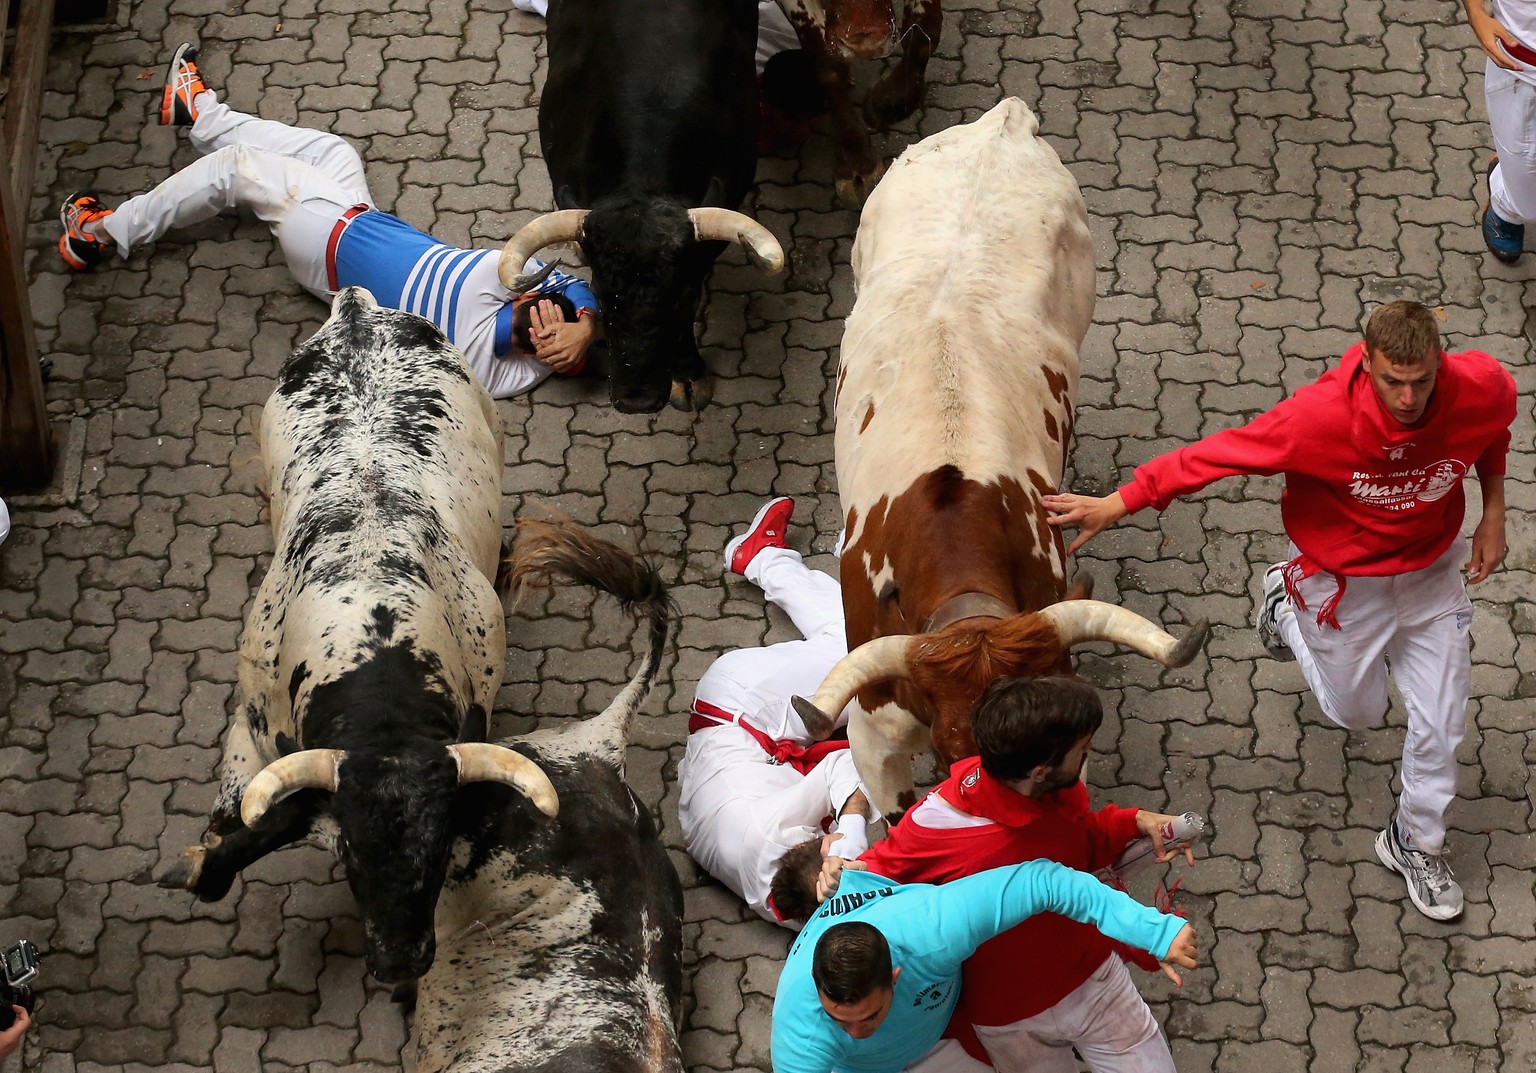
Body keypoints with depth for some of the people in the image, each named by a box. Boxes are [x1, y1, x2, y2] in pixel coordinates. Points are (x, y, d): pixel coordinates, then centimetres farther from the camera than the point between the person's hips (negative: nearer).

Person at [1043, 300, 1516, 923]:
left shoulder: (1481, 388, -27)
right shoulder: (1324, 416, -38)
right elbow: (1217, 454, -30)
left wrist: (1493, 513, -1)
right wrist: (1115, 505, -27)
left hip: (1431, 574, 3)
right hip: (1345, 580, -3)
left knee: (1440, 723, 11)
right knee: (1355, 712, 20)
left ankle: (1415, 842, 40)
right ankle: (1288, 601, 45)